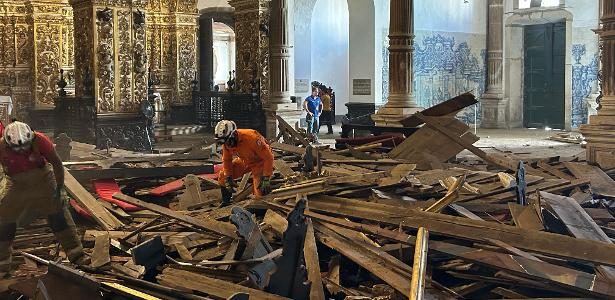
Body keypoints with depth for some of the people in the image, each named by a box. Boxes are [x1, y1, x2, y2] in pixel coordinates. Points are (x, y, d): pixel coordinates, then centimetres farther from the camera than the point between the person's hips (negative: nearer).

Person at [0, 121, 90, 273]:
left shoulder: (39, 140, -26)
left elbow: (57, 163, -14)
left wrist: (60, 188, -11)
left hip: (43, 178, -1)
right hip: (16, 183, 1)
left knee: (58, 212, -7)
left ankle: (76, 254, -3)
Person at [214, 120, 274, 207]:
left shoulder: (251, 138, -38)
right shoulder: (226, 143, -17)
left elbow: (268, 157, -32)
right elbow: (226, 160, 1)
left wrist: (266, 178, -31)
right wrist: (228, 178, -7)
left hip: (260, 162, -6)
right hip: (245, 161, 6)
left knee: (260, 191, -19)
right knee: (223, 176, -2)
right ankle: (226, 201, 14)